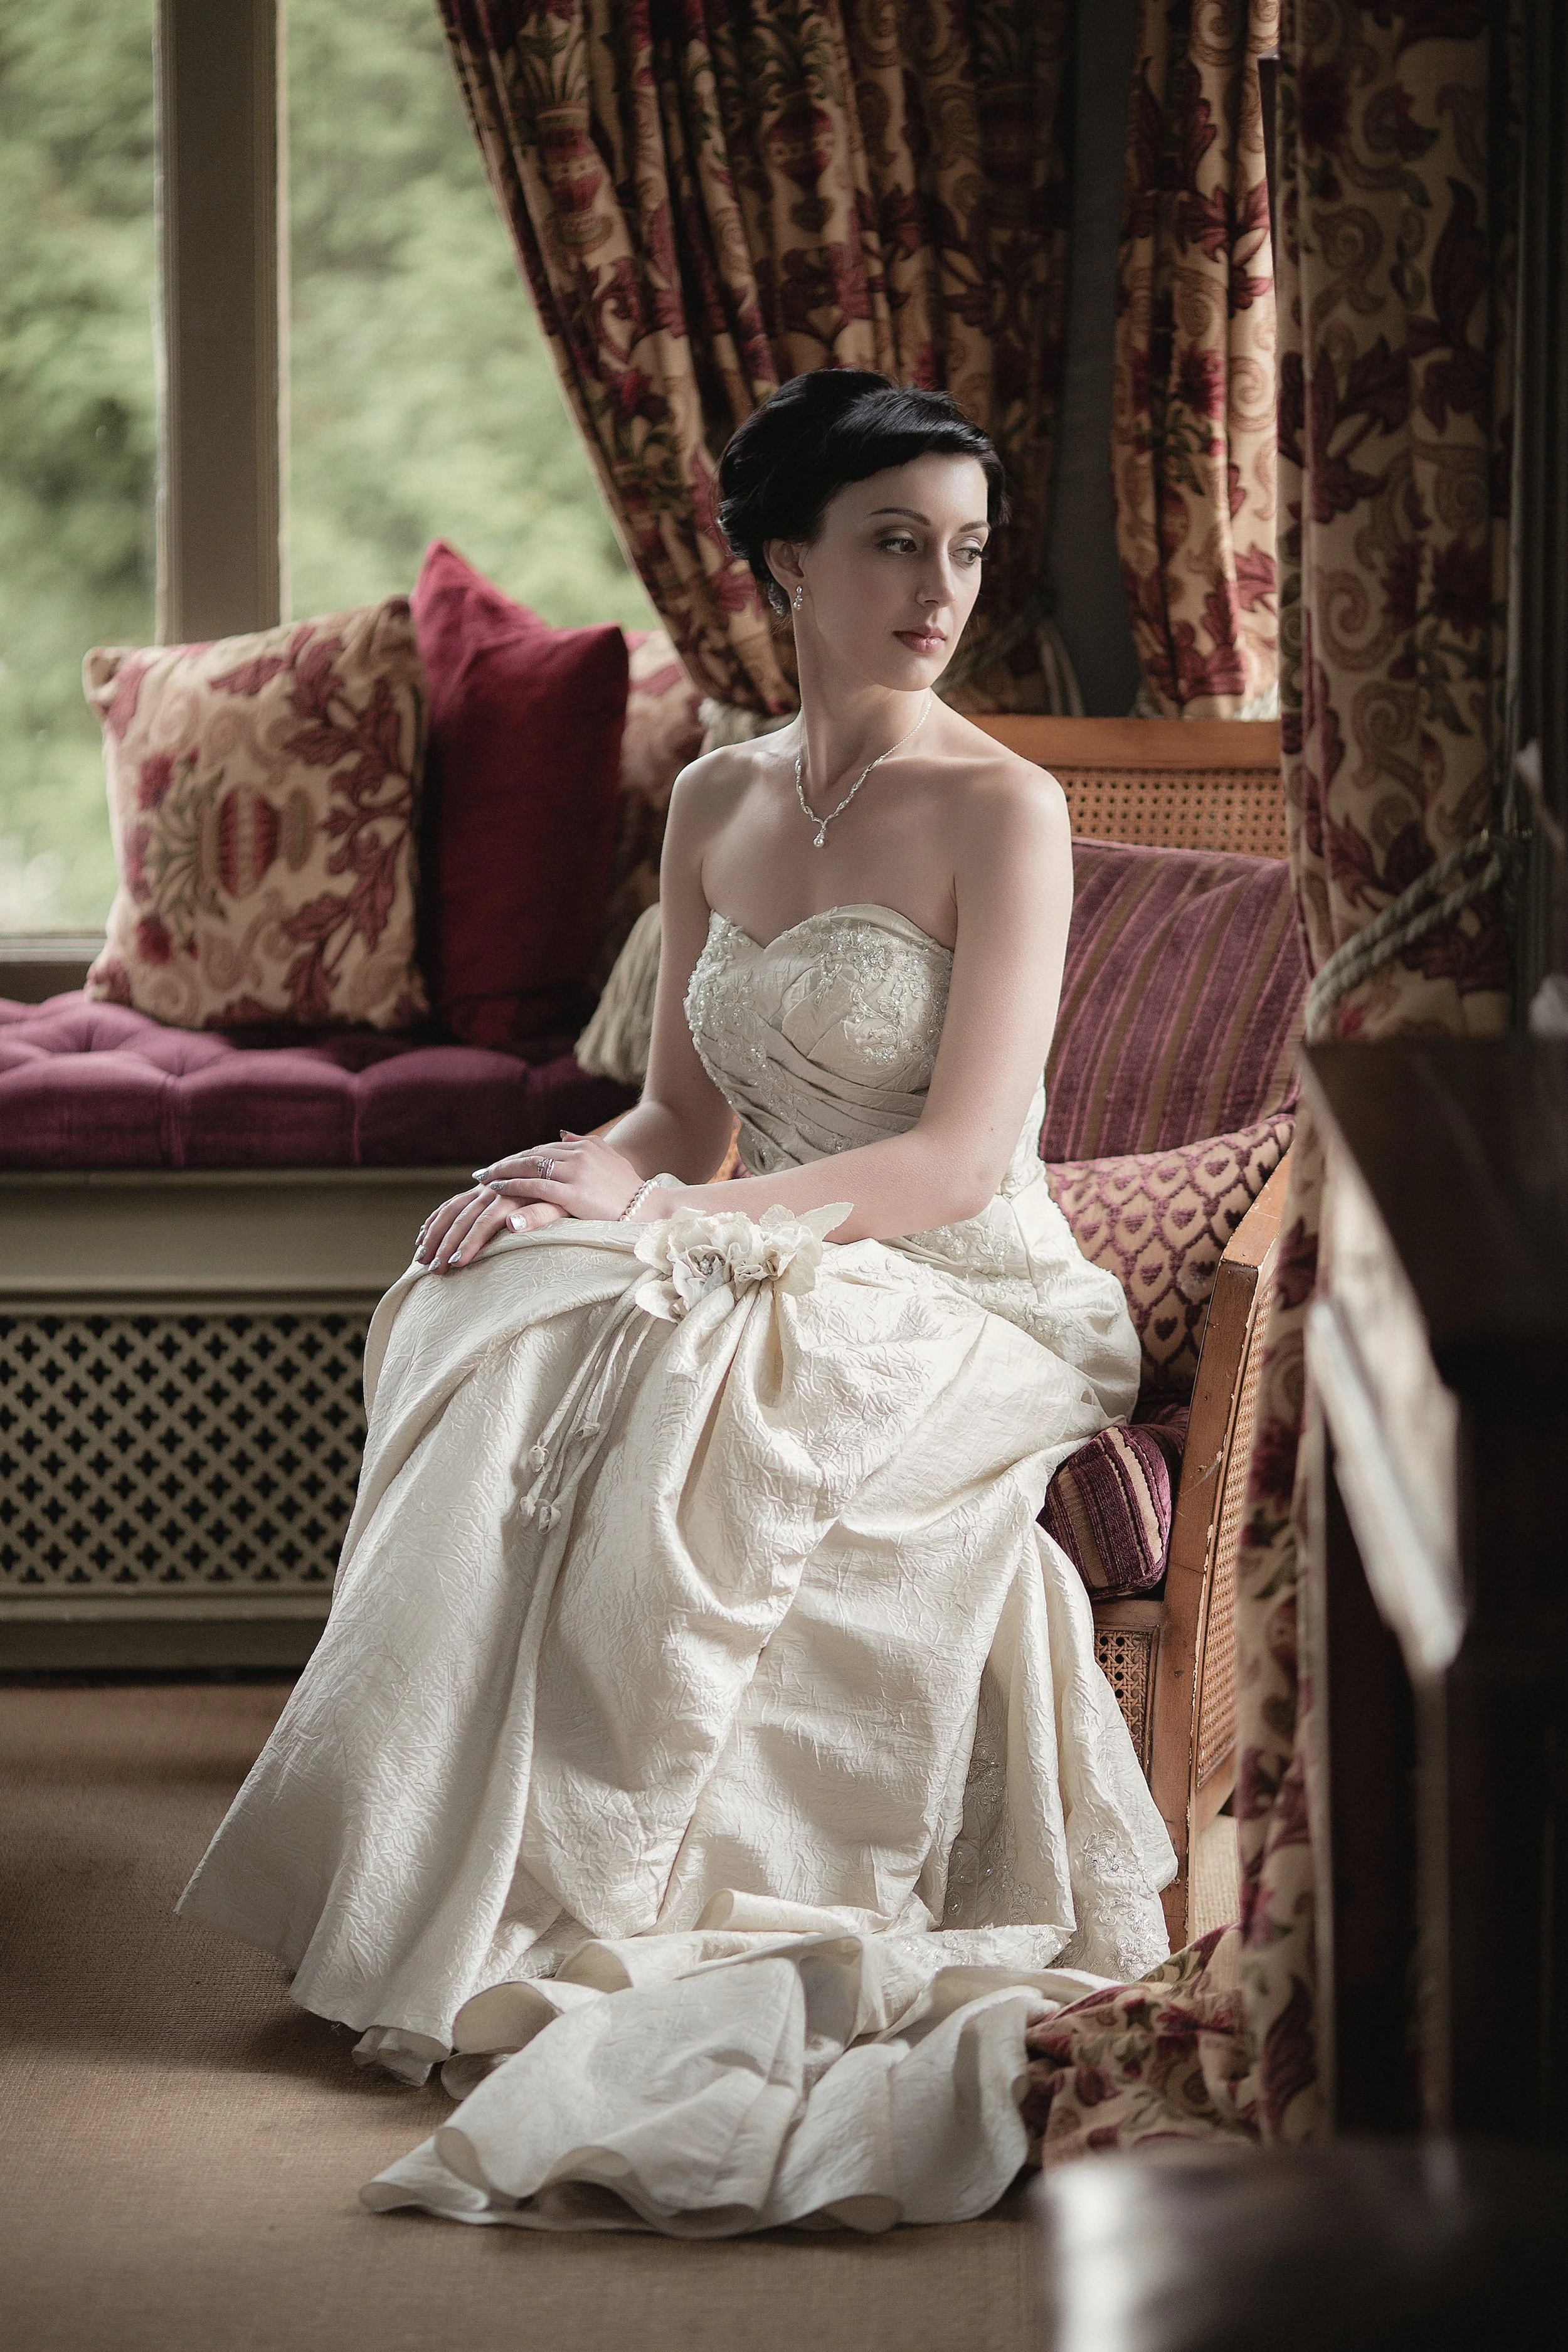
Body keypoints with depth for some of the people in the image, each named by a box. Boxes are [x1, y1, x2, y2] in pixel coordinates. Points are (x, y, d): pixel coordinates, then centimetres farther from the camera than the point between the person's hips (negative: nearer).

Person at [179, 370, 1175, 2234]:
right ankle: (447, 1874, -21)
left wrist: (671, 1220, -23)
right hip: (772, 1290, 5)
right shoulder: (718, 803, 10)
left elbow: (962, 1155, -16)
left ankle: (564, 1913, -23)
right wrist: (590, 1175, -11)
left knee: (646, 1372, -33)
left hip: (968, 1306, -5)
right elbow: (687, 1118, 13)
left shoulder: (1001, 808, -9)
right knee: (498, 1316, -25)